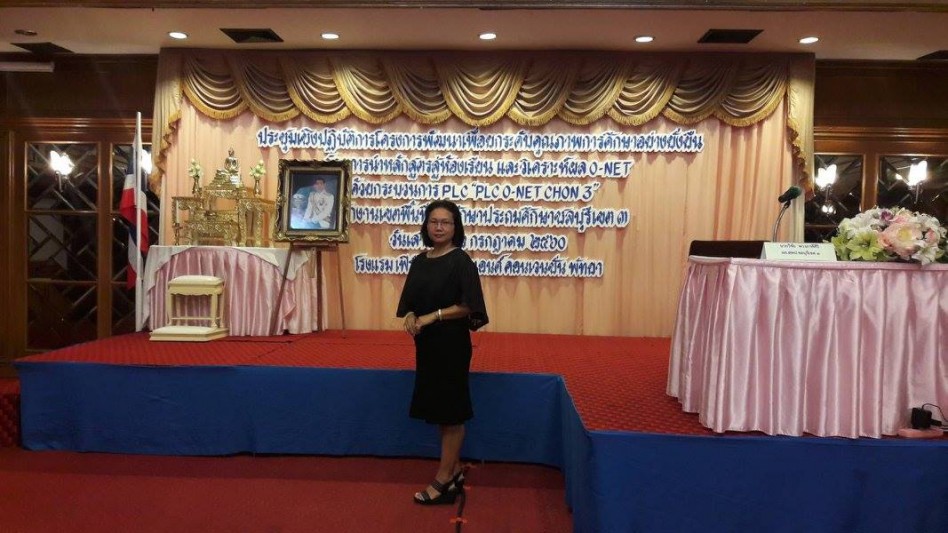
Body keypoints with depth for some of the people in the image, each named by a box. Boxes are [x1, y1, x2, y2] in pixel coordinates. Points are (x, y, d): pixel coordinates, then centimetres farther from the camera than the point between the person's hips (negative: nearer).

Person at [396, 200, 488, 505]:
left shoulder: (461, 261, -10)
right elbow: (411, 301, 13)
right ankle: (454, 472, 28)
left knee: (451, 412, 2)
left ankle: (443, 480, 12)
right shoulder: (419, 262, 9)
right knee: (438, 409, 14)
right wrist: (410, 316, -8)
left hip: (451, 344, -7)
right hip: (426, 344, 7)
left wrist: (433, 316, -19)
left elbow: (470, 306, -15)